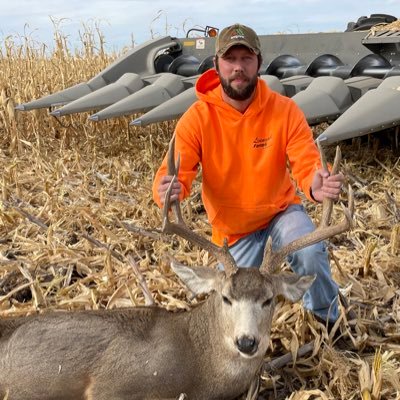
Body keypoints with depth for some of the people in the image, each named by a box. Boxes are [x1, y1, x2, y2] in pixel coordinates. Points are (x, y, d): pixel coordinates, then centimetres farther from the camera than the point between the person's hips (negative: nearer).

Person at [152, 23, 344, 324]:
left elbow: (307, 164, -24)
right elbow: (174, 173, -26)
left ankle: (328, 319, 3)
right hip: (233, 227, 1)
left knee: (310, 254, -31)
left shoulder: (284, 110, -18)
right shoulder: (198, 118, -19)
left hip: (281, 209, -1)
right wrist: (168, 190, -52)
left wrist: (316, 185, -50)